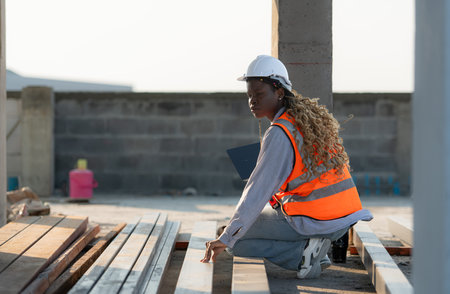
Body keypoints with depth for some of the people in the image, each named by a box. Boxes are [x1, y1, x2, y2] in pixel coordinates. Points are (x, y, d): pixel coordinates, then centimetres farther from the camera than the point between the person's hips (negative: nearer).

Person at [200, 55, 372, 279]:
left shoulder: (279, 134, -16)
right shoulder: (312, 115, 10)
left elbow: (258, 191, -20)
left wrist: (226, 239, -18)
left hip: (315, 222, -8)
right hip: (344, 219, 8)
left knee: (236, 241, 7)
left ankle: (303, 252, -7)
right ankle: (315, 250, 14)